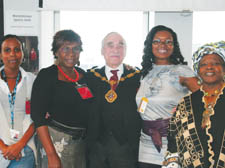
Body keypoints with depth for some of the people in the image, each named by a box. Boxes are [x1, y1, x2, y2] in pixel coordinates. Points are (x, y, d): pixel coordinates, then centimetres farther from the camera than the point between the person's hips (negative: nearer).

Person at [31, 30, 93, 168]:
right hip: (56, 141, -5)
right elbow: (38, 116, -15)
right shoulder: (46, 75, -10)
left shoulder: (83, 74, 6)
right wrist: (51, 155, -20)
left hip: (83, 143, 6)